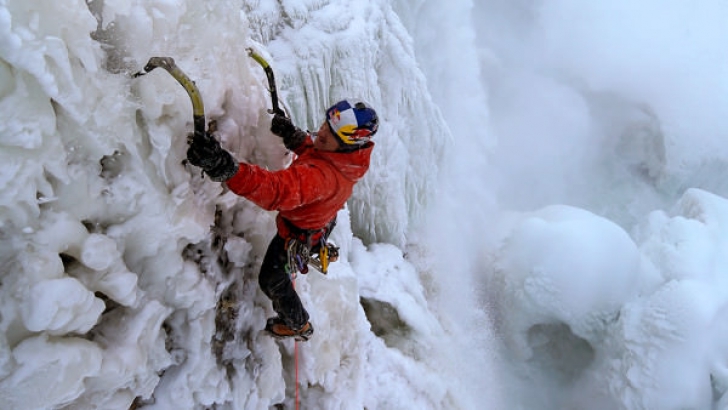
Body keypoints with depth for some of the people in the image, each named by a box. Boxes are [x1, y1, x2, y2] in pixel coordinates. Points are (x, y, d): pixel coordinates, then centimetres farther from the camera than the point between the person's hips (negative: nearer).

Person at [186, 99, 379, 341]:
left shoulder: (323, 175, -49)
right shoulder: (350, 154, -23)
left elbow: (277, 191, -63)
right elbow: (312, 148, -2)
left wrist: (226, 170, -76)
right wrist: (292, 135, -23)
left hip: (298, 235, -7)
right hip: (320, 219, 8)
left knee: (272, 282, 20)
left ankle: (299, 327, 46)